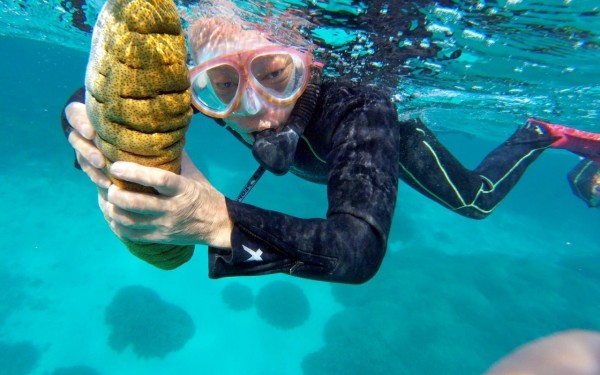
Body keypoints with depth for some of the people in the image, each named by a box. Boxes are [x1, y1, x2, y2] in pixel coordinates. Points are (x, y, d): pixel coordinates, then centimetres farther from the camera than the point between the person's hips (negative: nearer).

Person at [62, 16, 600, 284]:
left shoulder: (355, 113, -49)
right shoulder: (209, 95, -35)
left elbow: (362, 249, -59)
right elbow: (92, 98, -29)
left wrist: (218, 220, -72)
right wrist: (85, 120, -53)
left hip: (393, 138, -4)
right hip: (322, 155, 5)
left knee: (476, 201, 13)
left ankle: (540, 135, 38)